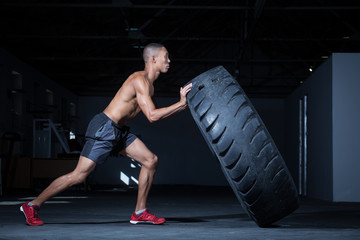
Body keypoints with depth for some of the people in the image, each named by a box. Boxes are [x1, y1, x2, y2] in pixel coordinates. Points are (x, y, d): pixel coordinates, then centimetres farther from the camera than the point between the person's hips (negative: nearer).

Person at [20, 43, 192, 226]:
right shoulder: (140, 80, -16)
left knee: (151, 161, 4)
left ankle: (140, 213, 10)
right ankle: (32, 206, 0)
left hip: (119, 130, 10)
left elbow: (155, 115, 18)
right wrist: (181, 103, -18)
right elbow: (152, 116, -23)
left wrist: (182, 105, 11)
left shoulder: (149, 84, 15)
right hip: (104, 128, -10)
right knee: (79, 175, -11)